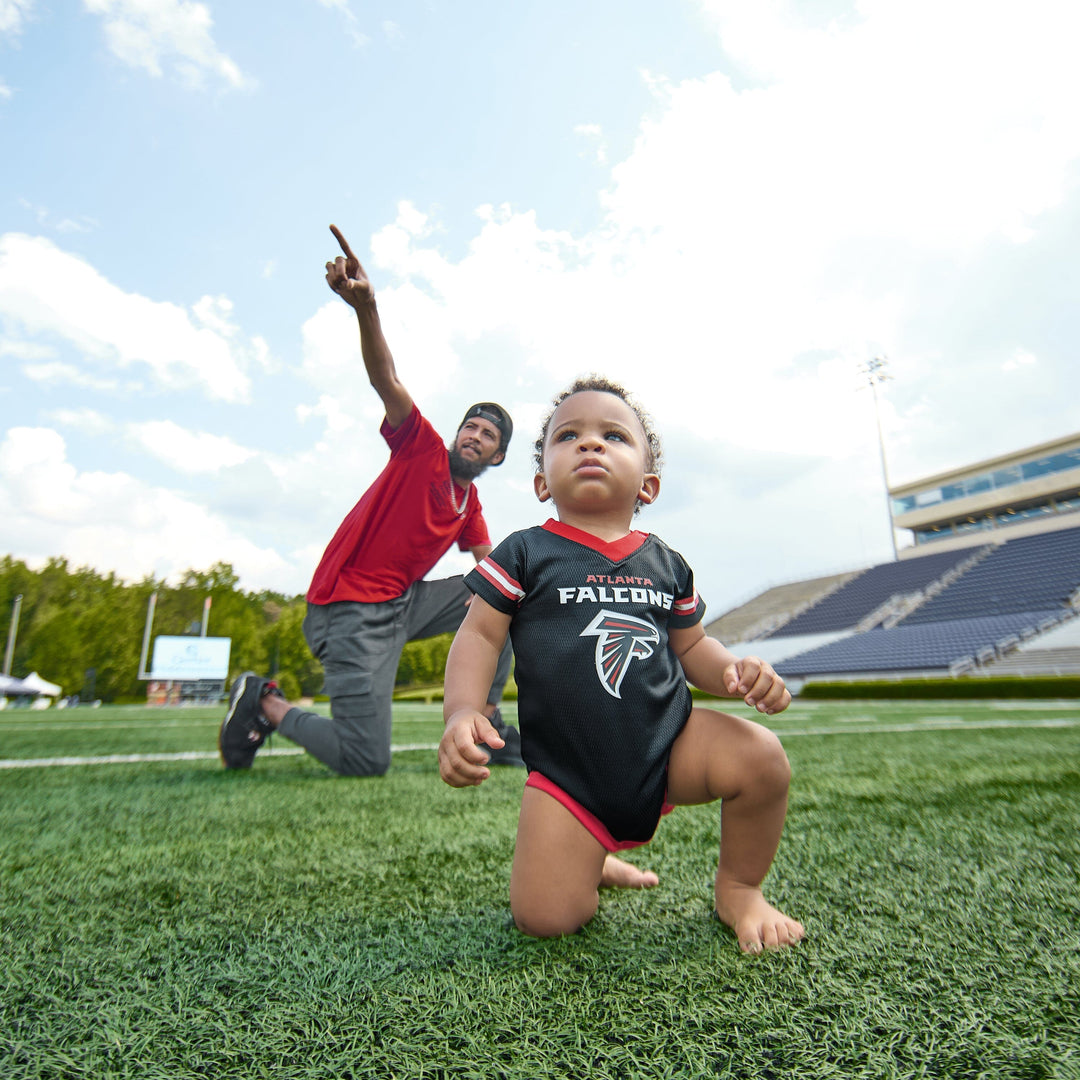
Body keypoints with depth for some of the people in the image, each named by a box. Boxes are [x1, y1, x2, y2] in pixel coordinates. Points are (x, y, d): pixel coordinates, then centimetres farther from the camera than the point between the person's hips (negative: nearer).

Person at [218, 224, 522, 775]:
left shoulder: (471, 504, 17)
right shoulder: (422, 447, -2)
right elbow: (387, 381, -19)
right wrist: (366, 307, -36)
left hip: (403, 604, 8)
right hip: (352, 607, -8)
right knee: (366, 761, -15)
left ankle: (487, 725, 7)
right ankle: (265, 702, 9)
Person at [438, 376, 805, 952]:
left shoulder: (665, 563, 6)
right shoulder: (526, 553, -4)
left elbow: (690, 645, 14)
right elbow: (479, 634, -7)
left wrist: (736, 671, -7)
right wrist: (462, 712, -23)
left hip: (672, 740, 3)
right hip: (568, 770, -2)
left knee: (761, 758, -20)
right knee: (543, 916, -8)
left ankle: (738, 889, 11)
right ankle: (592, 862, 29)